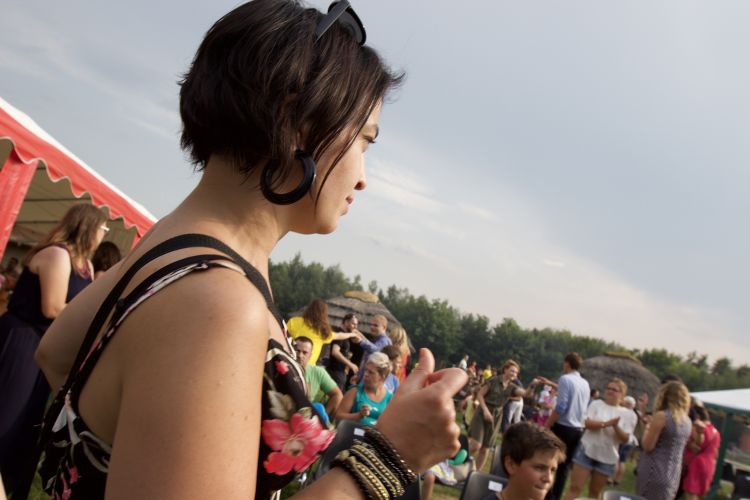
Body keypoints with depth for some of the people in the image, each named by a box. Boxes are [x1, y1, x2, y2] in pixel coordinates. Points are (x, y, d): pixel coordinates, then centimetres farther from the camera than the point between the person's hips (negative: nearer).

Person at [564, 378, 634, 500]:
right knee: (575, 487, -4)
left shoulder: (625, 413, 4)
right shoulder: (596, 404, 0)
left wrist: (616, 427, -21)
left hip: (607, 457, 2)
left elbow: (625, 438, -3)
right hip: (587, 451, -2)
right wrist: (606, 423, -27)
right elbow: (587, 423, -13)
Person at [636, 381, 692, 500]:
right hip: (672, 476, 7)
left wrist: (647, 430, 4)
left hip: (654, 473, -7)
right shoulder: (687, 421, 9)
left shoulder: (661, 416, -13)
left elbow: (647, 446, -13)